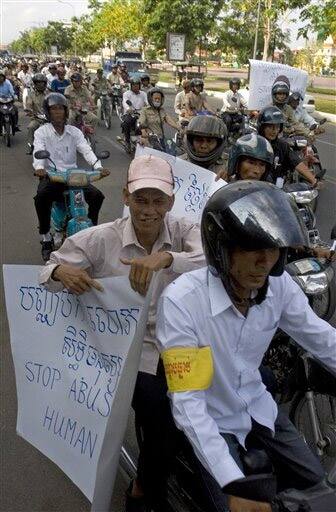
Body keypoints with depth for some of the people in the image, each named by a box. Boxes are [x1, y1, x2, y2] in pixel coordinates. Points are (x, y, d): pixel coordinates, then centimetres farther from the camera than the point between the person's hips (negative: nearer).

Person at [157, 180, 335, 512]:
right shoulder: (181, 301, -33)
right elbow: (188, 403, -31)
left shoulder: (280, 286, -17)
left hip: (256, 406, 5)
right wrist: (233, 484, -34)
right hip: (208, 419, -5)